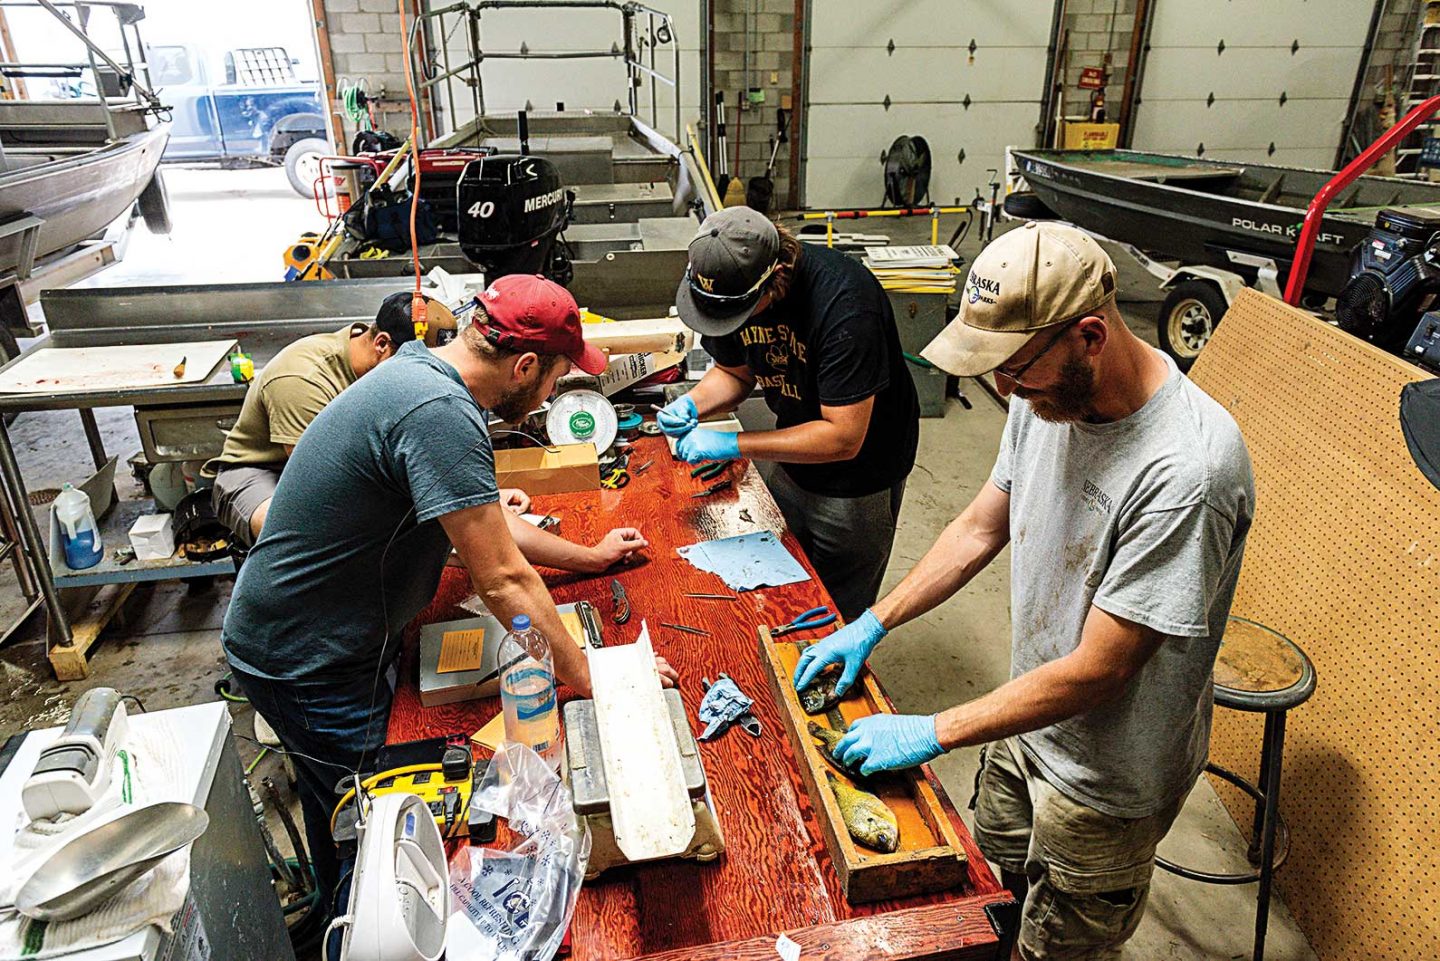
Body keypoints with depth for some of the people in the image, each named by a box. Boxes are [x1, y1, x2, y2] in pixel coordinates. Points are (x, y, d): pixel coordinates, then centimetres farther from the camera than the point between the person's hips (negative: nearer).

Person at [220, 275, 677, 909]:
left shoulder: (418, 370, 1)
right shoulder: (440, 415, -31)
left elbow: (482, 524, 11)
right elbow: (502, 581, -28)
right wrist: (589, 680, -18)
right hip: (305, 663, -9)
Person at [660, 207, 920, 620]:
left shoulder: (843, 303, -34)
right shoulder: (730, 284, -12)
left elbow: (844, 438, -32)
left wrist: (733, 444, -30)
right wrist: (692, 404, -16)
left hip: (858, 479, -6)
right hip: (793, 468, 6)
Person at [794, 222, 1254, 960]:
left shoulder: (1187, 470, -35)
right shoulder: (1047, 395, -11)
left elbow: (1097, 671, -30)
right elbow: (981, 526, 3)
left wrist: (932, 733, -23)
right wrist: (873, 623, -2)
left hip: (1107, 779, -6)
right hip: (1030, 718, 6)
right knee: (992, 891, 29)